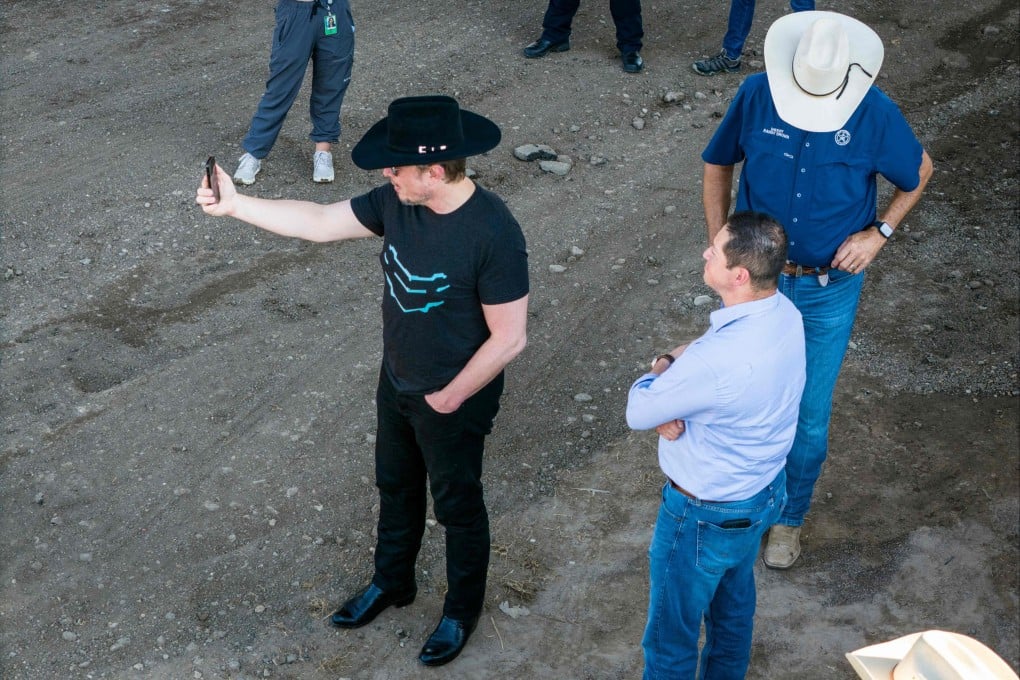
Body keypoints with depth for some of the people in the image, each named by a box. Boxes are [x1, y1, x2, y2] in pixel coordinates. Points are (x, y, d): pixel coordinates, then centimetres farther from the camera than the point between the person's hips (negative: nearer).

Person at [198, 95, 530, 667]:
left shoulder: (493, 234, -33)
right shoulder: (397, 201, -12)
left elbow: (509, 338, -27)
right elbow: (320, 223, -2)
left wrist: (450, 398, -17)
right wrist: (235, 204, -7)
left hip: (455, 401, -7)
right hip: (397, 383, 7)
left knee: (457, 505, 16)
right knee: (396, 486, 26)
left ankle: (463, 610, 42)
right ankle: (392, 582, 52)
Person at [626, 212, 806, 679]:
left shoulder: (719, 359, -39)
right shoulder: (784, 313, -12)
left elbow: (638, 412, -22)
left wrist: (662, 367, -6)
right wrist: (672, 384, -17)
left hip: (706, 516, -8)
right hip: (764, 491, 8)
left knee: (671, 635, 15)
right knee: (733, 603, 31)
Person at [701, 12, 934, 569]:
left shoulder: (875, 114, -18)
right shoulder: (756, 95, -16)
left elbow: (919, 171, 1)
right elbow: (718, 165, 1)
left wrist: (880, 232, -9)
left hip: (830, 290, -1)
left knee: (810, 415, 9)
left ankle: (790, 516, 34)